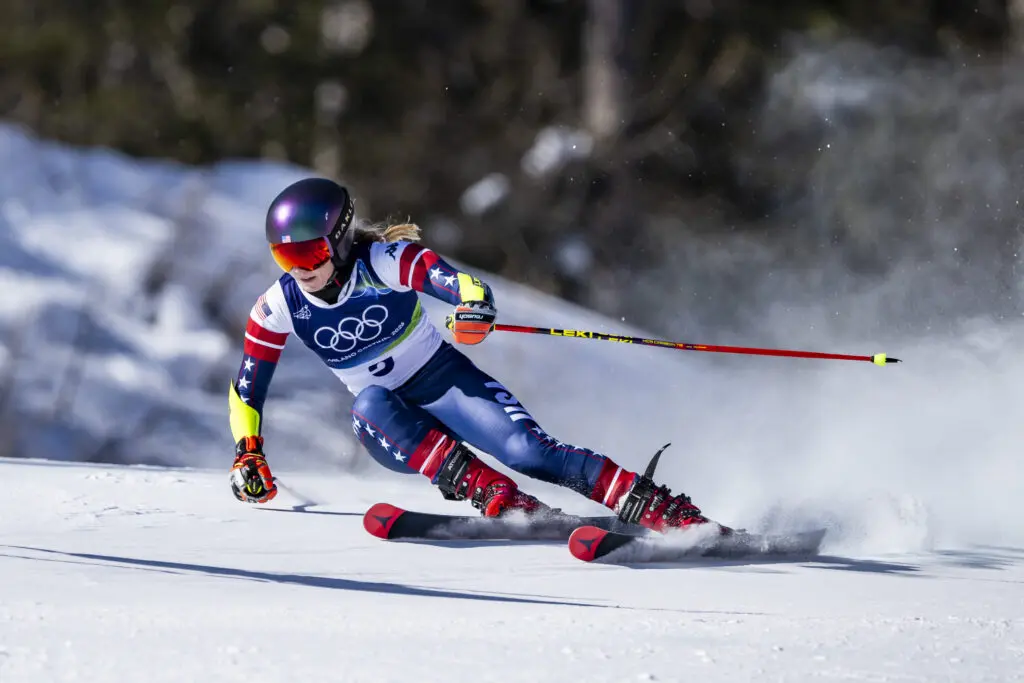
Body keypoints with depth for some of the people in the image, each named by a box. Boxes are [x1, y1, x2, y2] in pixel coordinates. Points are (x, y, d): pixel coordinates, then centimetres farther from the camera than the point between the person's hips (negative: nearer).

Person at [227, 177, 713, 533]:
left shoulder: (385, 262, -18)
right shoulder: (278, 309, -7)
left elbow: (462, 284, -31)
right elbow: (246, 390, 6)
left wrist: (476, 308, -54)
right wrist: (247, 455, -4)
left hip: (445, 381, -3)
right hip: (390, 428, 3)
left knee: (527, 451, -26)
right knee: (369, 403, -33)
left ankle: (668, 513, -28)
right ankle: (491, 494, -41)